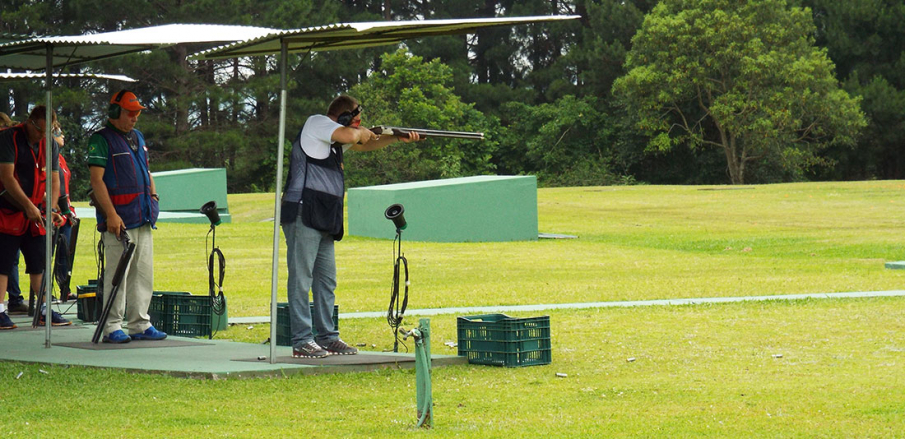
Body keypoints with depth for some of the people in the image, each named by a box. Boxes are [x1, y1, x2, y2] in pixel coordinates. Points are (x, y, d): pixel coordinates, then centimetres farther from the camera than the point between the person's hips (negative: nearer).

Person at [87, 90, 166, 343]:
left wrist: (153, 197, 14)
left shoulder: (137, 137, 19)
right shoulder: (101, 140, -6)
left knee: (143, 272, 8)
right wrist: (111, 214, -19)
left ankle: (139, 324, 14)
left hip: (144, 218, 8)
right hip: (119, 217, -8)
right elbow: (96, 179, -13)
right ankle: (112, 327, -3)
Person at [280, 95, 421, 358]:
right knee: (301, 277, -7)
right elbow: (351, 136, -22)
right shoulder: (316, 123, -6)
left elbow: (365, 145, 34)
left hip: (324, 219, 10)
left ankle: (328, 338, 18)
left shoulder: (335, 139, 20)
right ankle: (302, 341, -8)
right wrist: (363, 131, 0)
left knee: (327, 279, 12)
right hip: (303, 215, -10)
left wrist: (398, 138, 21)